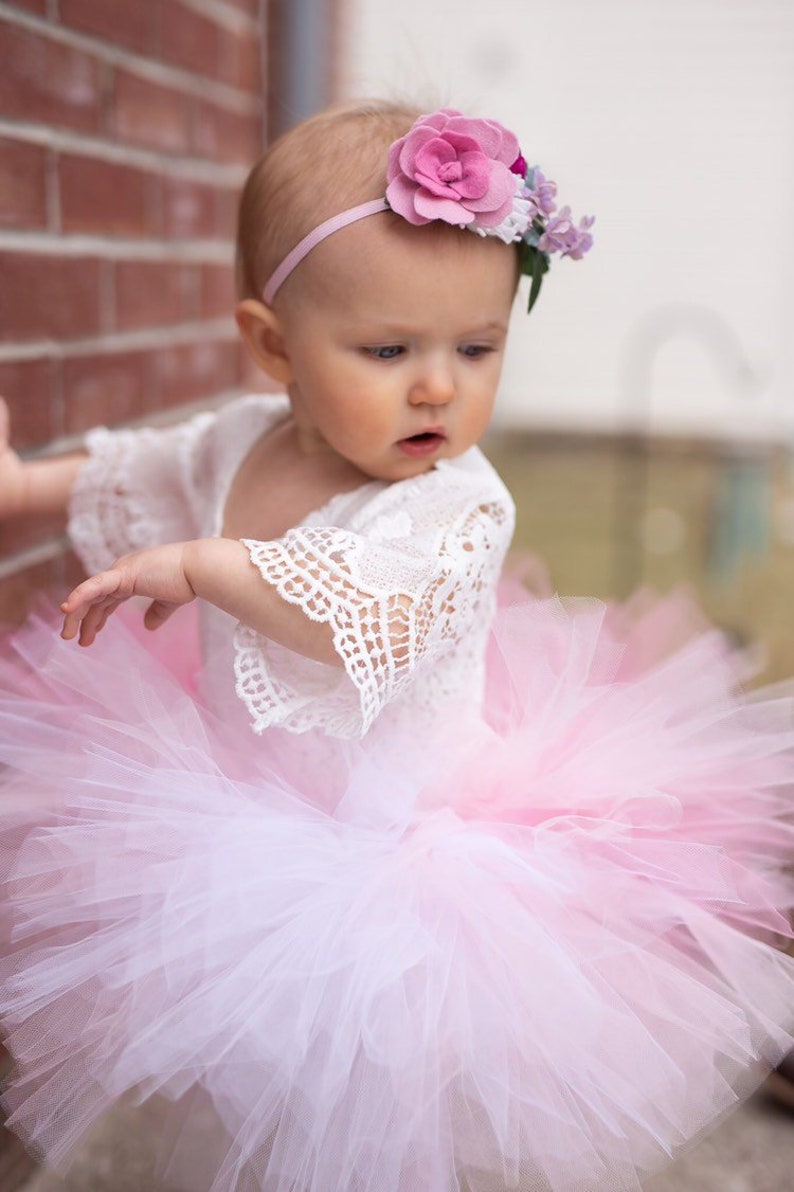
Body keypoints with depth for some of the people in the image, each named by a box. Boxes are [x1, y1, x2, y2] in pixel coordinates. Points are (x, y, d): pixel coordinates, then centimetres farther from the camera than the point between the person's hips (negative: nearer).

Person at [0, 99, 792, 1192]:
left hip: (396, 847, -6)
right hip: (251, 836, 6)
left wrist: (200, 563, -35)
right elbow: (145, 472, 19)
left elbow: (366, 622, -41)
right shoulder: (242, 444, -4)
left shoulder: (457, 504, -24)